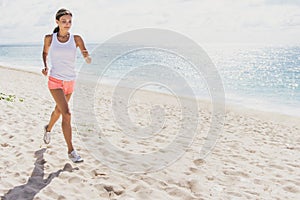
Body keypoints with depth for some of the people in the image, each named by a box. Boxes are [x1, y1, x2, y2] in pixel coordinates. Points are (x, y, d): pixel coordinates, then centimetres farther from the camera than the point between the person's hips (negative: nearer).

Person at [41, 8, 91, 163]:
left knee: (58, 110, 24)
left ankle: (48, 128, 57)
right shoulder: (49, 38, -4)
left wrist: (87, 56, -31)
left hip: (70, 82, 3)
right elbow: (45, 52, 16)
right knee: (67, 113, -17)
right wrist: (45, 66, -1)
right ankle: (71, 151, -10)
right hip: (55, 81, -3)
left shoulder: (76, 39, -4)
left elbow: (88, 61, -8)